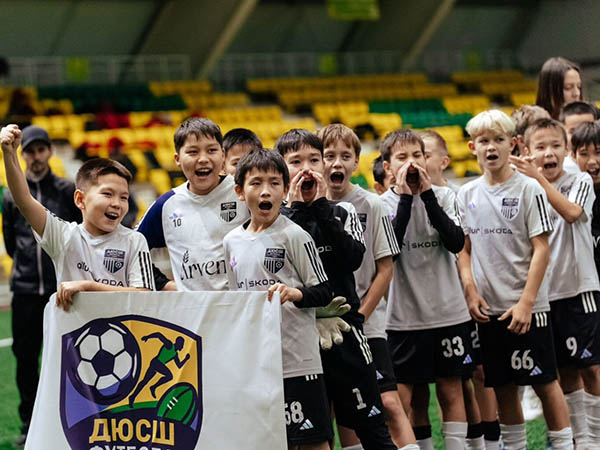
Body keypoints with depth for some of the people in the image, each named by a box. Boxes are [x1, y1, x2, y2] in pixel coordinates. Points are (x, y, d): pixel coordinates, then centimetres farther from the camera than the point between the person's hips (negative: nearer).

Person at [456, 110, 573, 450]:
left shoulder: (528, 189, -6)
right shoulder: (467, 195, 7)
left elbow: (541, 249, -9)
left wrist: (526, 302, -15)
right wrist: (471, 291, -1)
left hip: (527, 307, -4)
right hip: (488, 308, 4)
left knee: (545, 381, 0)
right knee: (503, 387, 11)